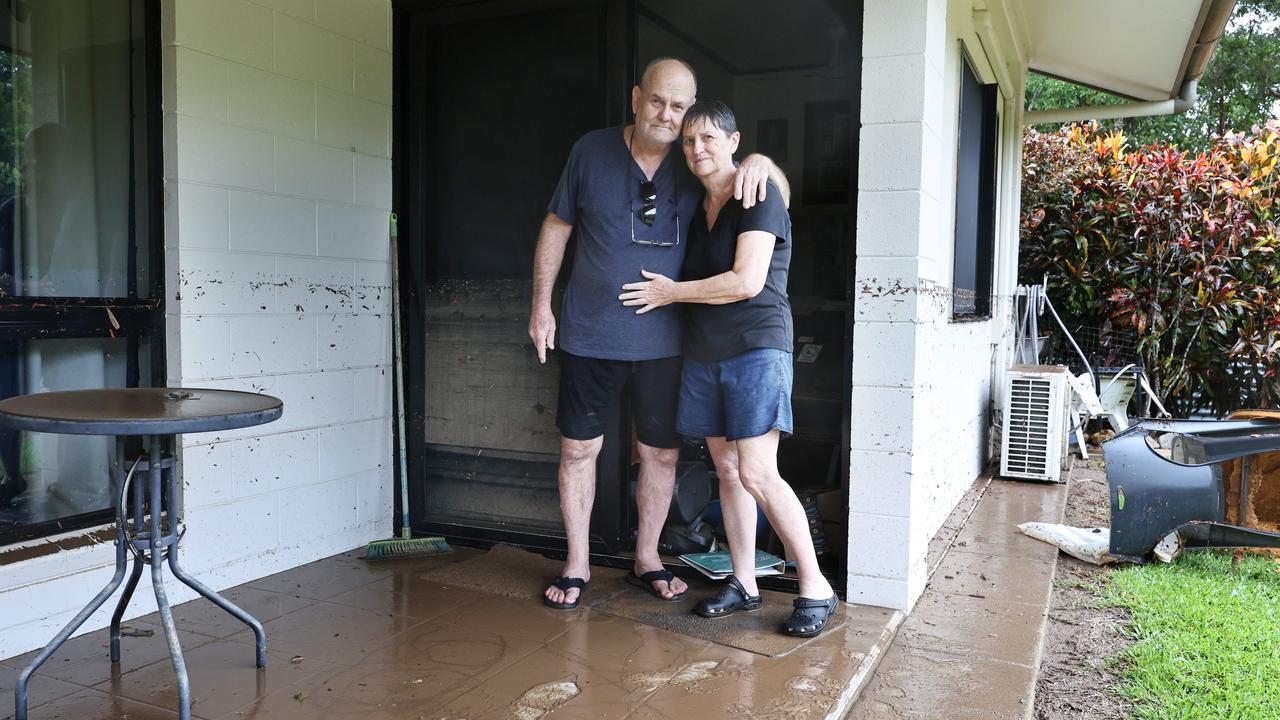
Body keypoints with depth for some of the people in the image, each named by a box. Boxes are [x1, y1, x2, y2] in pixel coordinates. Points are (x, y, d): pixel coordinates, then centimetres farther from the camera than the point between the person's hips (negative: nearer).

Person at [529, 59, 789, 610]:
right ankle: (576, 565, 23)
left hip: (662, 341, 1)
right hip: (589, 336, -1)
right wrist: (541, 305, 2)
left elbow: (781, 200, 9)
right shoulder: (591, 151, -2)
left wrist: (761, 164, -15)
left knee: (661, 452, 9)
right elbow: (556, 228, 6)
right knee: (578, 448, 6)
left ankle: (646, 559, 30)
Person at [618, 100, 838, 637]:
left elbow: (746, 282, -18)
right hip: (703, 353, 8)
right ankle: (743, 584, 19)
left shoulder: (759, 198, -8)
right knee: (726, 470, 8)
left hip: (755, 348, -7)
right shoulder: (697, 207, 15)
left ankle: (815, 588, 0)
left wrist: (671, 292, -10)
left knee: (757, 474, -13)